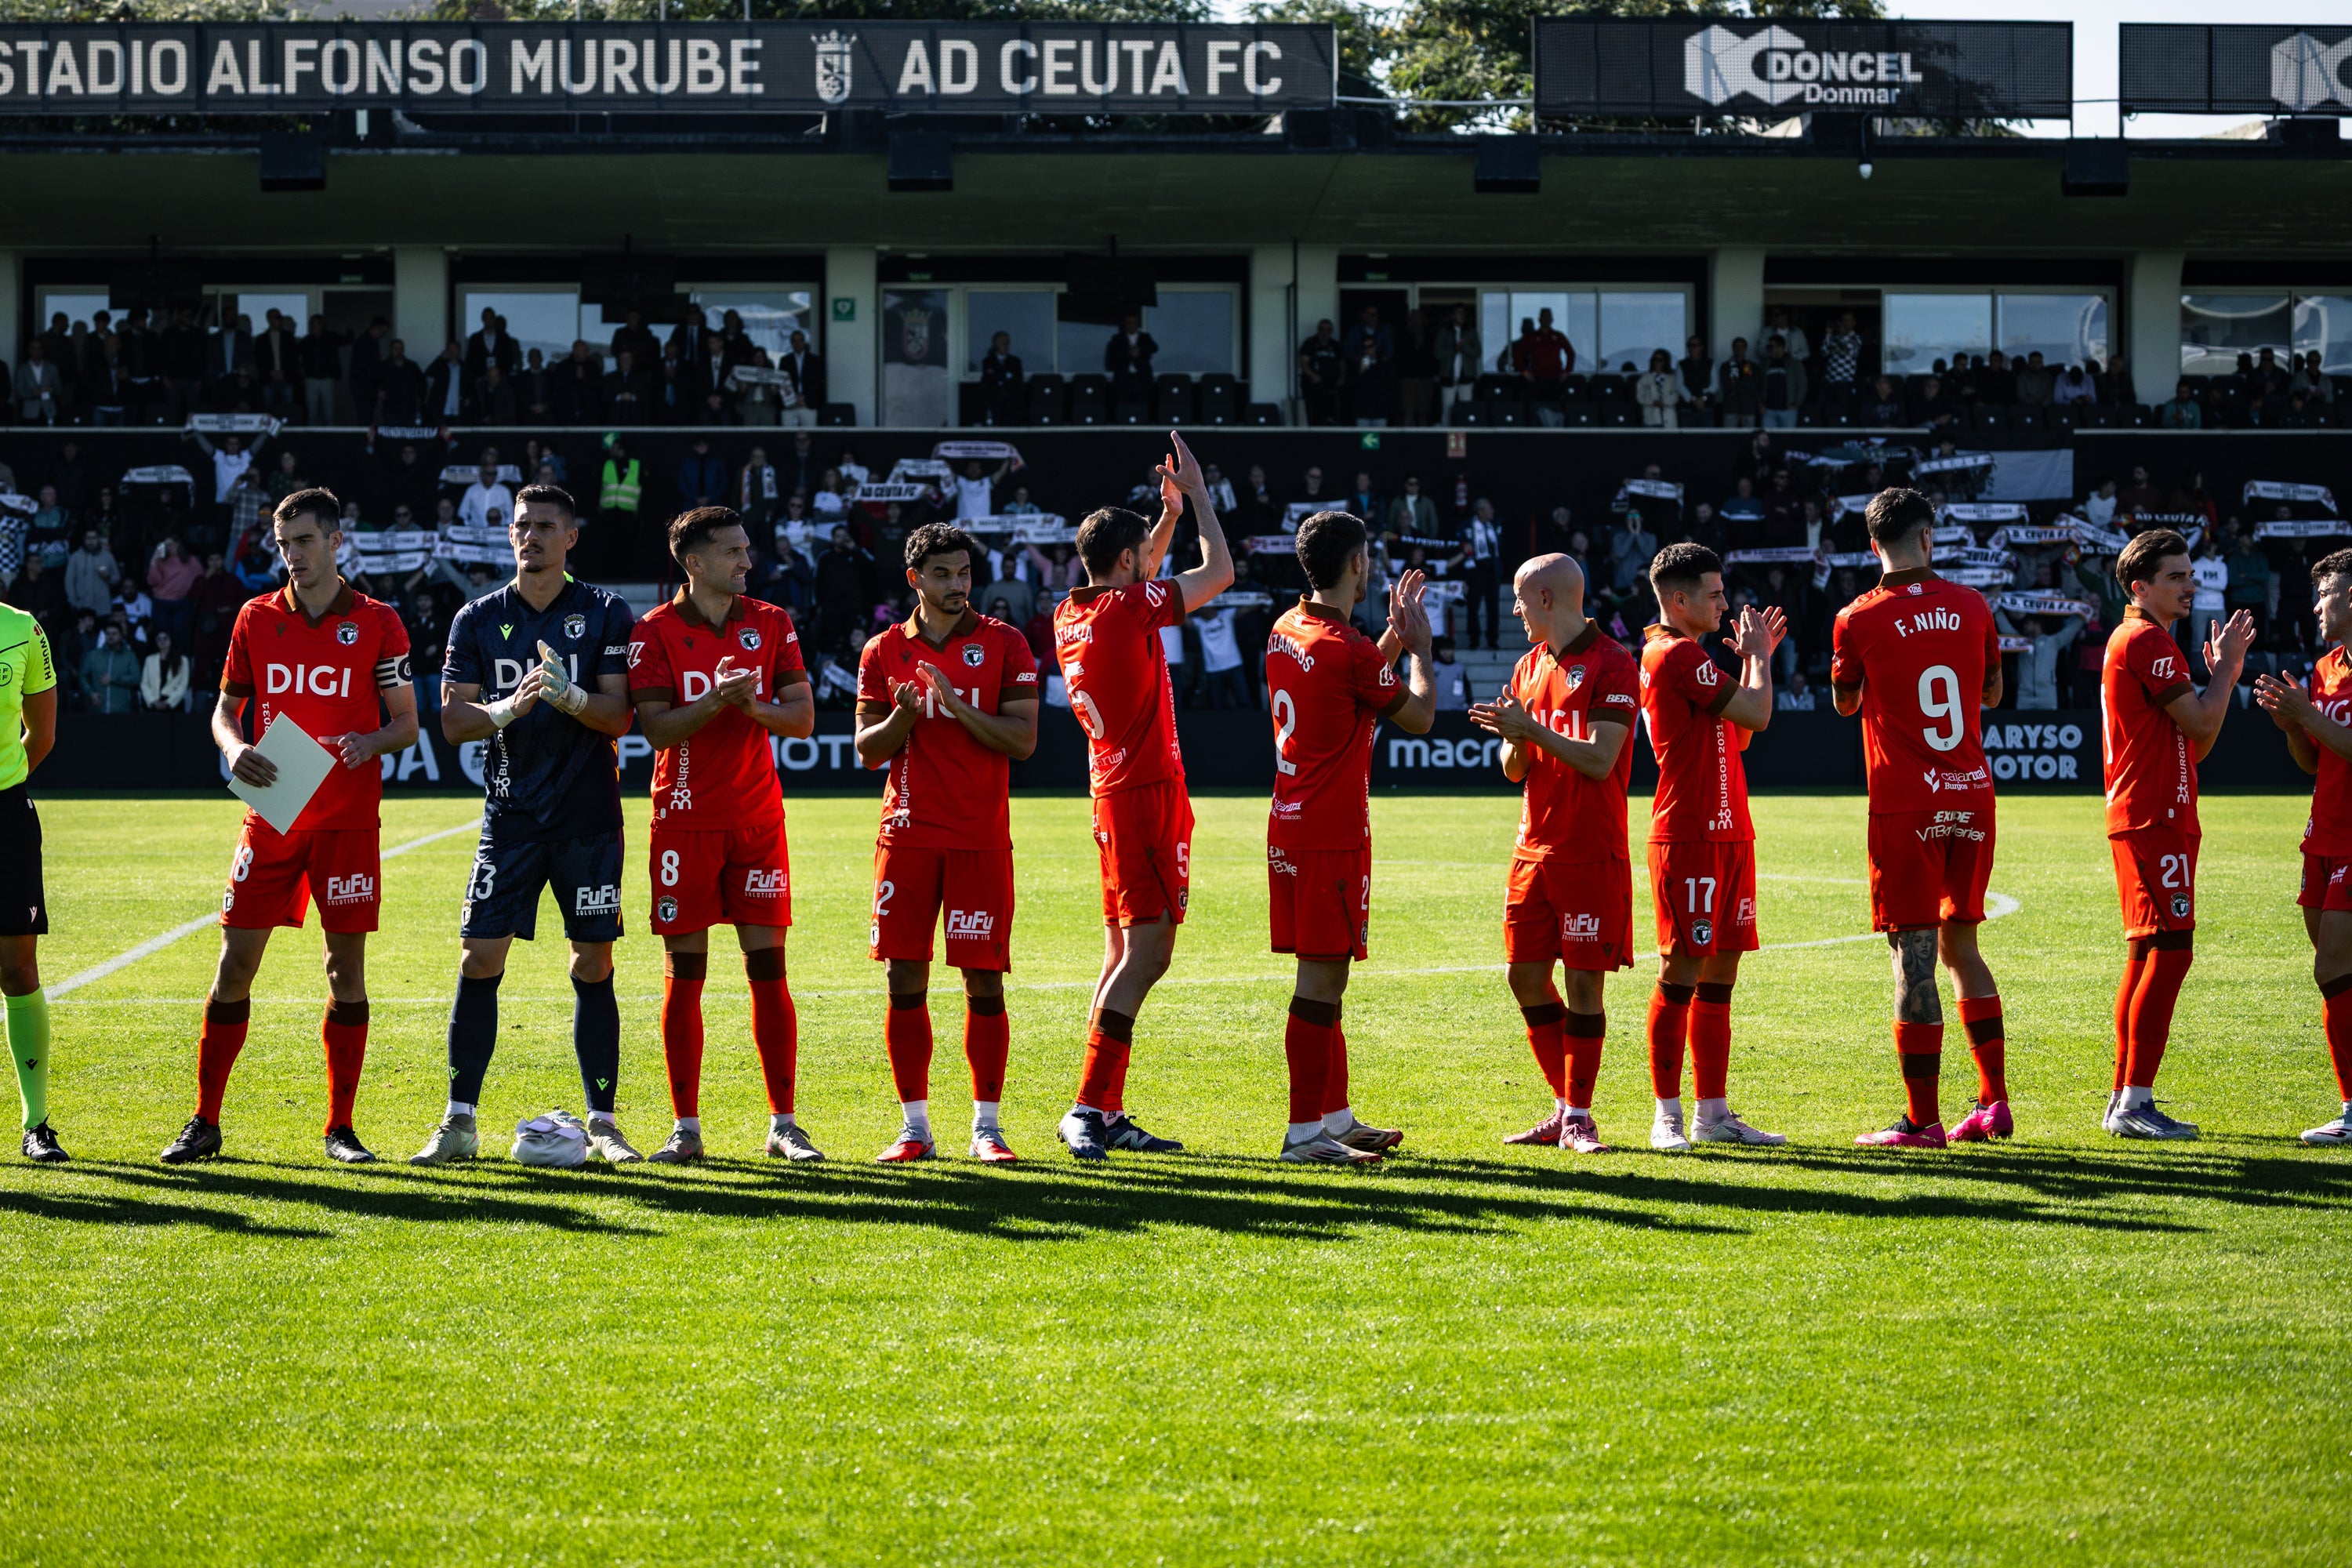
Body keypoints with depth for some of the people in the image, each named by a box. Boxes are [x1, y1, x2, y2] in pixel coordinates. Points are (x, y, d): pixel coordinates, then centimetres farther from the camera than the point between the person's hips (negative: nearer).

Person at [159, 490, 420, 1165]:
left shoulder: (377, 623, 1)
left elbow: (407, 723, 4)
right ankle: (204, 1122, 6)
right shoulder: (256, 618, 7)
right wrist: (235, 748, -9)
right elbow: (226, 707, 13)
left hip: (348, 820, -2)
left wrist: (372, 742, -17)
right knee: (235, 962, -1)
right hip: (271, 817, 2)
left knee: (346, 967, 0)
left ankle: (340, 1129, 8)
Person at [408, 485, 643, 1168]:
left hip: (588, 818, -1)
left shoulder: (606, 614, 3)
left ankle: (602, 1124, 8)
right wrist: (509, 709, -18)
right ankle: (459, 1123, 1)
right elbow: (452, 719, 2)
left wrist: (572, 698, -22)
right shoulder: (478, 619, 7)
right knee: (480, 960, -5)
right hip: (511, 816, 1)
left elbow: (619, 716, -3)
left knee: (594, 966, 1)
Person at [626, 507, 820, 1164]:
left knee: (768, 966, 0)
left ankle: (783, 1123, 6)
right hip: (686, 820, -2)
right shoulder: (657, 631, -1)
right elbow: (656, 727, -9)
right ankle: (685, 1127, 6)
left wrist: (754, 707, -16)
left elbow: (803, 718, 3)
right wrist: (715, 702, -23)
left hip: (757, 817, 2)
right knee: (684, 972, -1)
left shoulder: (771, 623, 7)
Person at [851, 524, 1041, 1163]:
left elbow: (1022, 740, -4)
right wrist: (902, 717, -12)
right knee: (905, 978, -1)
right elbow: (869, 751, 9)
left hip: (981, 839, -2)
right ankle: (914, 1126, 7)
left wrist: (957, 705, -16)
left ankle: (987, 1126, 5)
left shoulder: (1003, 644, 3)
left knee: (984, 980, -2)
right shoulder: (884, 652, 9)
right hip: (908, 834, 2)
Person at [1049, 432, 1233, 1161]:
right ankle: (1089, 1106, -17)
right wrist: (1196, 493, 4)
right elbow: (1219, 571, -7)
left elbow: (1140, 582, 31)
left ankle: (1108, 1113, 11)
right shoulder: (1127, 610, -15)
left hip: (1114, 793, 9)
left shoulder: (1071, 616, 10)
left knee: (1126, 951, 11)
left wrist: (1170, 513, 26)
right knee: (1148, 949, -12)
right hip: (1147, 793, -9)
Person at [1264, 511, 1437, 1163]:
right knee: (1322, 979, -7)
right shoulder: (1347, 649, -17)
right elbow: (1419, 717, -4)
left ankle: (1336, 1116, 22)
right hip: (1333, 833, -9)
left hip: (1289, 825, 9)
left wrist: (1394, 635, 26)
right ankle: (1305, 1132, -6)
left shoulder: (1286, 631, 10)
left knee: (1323, 975, 15)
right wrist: (1419, 649, 10)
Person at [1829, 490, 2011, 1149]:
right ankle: (1994, 1103, 16)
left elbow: (1845, 703, 10)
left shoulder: (1858, 620, -7)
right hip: (1972, 797, 4)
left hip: (1905, 806, -4)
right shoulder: (1971, 606, 3)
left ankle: (1922, 1119, -4)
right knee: (1960, 944, 16)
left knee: (1914, 956, -3)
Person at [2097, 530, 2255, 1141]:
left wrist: (2223, 672, 12)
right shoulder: (2147, 641, -12)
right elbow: (2201, 723, -16)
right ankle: (2135, 1101, -15)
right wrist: (2226, 666, -2)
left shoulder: (2138, 641, 21)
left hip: (2145, 820, 11)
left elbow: (2194, 745, 20)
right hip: (2155, 821, -11)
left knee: (2150, 955, 12)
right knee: (2169, 950, -13)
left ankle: (2125, 1100, 13)